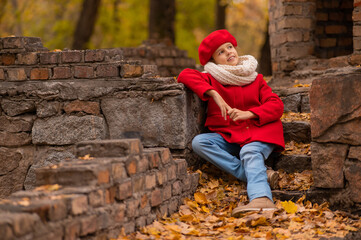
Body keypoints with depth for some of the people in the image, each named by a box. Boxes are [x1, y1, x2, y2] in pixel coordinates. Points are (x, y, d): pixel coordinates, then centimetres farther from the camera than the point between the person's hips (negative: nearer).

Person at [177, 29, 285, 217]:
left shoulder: (256, 79, 15)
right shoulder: (211, 79, 10)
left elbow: (276, 105, 3)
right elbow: (186, 75, -10)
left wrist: (248, 114, -15)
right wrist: (214, 94, -22)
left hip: (258, 132, -2)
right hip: (228, 137, 2)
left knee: (250, 153, -35)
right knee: (199, 142, -25)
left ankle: (262, 198, -62)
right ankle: (253, 176, -32)